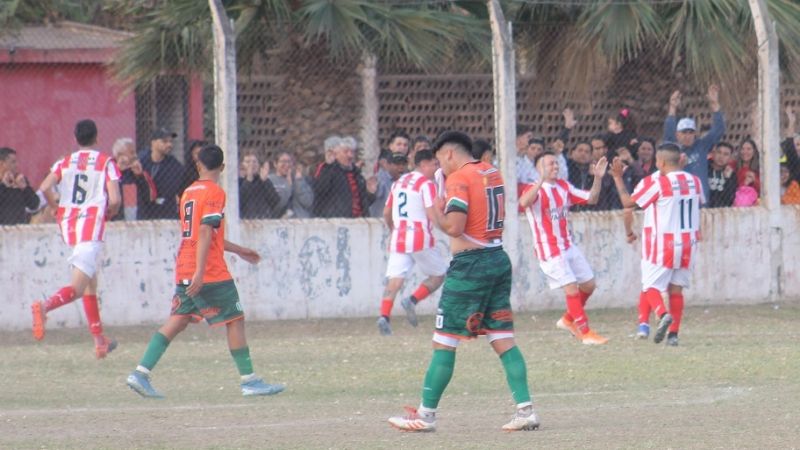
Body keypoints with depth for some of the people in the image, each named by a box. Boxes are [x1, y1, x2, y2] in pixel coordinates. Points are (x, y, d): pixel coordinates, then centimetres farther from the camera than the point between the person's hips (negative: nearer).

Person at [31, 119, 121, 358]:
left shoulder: (65, 162, 9)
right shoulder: (106, 162, 0)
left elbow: (45, 188, -7)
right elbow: (115, 199, -9)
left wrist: (56, 205, 12)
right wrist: (109, 213, 12)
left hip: (68, 224, 5)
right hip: (91, 225, -5)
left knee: (91, 283, 19)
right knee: (77, 288, -12)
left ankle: (99, 340, 23)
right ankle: (45, 306, -41)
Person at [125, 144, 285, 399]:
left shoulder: (188, 193, 17)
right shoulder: (214, 193, -9)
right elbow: (205, 232, -19)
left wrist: (238, 250, 35)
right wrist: (200, 272, -24)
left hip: (184, 270, 7)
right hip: (211, 272, -7)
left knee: (178, 321, 6)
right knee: (235, 320, 2)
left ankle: (140, 373, -5)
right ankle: (249, 381, 2)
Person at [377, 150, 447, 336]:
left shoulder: (399, 182, 16)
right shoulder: (426, 184, -6)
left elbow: (386, 213, 21)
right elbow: (432, 214, -15)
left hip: (399, 237, 6)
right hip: (420, 237, -6)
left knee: (395, 278, -2)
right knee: (438, 275, 10)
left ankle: (384, 315, -22)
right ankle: (412, 300, -9)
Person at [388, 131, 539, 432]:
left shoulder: (459, 179, -12)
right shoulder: (492, 174, 12)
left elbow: (454, 227, -20)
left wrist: (436, 214, -1)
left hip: (470, 265, -7)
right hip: (498, 259, 8)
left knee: (444, 342, 0)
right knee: (504, 340, 7)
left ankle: (426, 415, 4)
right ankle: (525, 410, -1)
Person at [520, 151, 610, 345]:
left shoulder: (564, 187, 9)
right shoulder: (535, 189, -13)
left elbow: (591, 199, 12)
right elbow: (524, 202, -36)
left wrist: (598, 178, -3)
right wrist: (542, 180, -45)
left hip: (568, 245, 8)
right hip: (549, 250, -8)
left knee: (588, 285, 10)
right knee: (571, 288, -11)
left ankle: (568, 319, 30)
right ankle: (585, 333, -2)